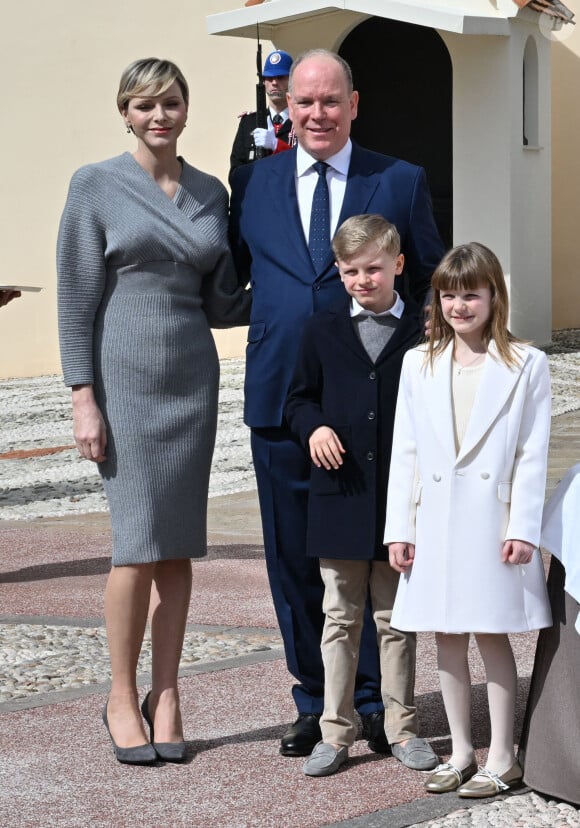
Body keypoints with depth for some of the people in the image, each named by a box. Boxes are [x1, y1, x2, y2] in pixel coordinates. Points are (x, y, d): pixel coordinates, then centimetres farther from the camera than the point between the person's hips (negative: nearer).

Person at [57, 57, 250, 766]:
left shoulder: (211, 194, 11)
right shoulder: (95, 187, -2)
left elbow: (219, 304, 14)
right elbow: (77, 299, -4)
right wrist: (83, 400, -9)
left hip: (192, 379, 4)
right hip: (123, 377, -4)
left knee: (179, 547, 4)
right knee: (140, 542, -7)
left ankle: (165, 696, 13)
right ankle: (122, 698, 7)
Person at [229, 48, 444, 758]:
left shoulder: (401, 182, 4)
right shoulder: (253, 183, 9)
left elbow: (432, 287, 9)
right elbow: (226, 279, 17)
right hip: (281, 400, 2)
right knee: (293, 559, 8)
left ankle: (372, 705, 16)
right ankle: (314, 704, 21)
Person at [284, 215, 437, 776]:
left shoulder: (420, 332, 0)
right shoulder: (323, 330, 4)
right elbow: (299, 398, 10)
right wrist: (314, 427, -11)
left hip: (401, 499, -1)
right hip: (340, 496, 1)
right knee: (340, 620, 7)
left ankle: (402, 727, 20)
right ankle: (335, 732, 13)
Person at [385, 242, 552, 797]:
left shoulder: (526, 365, -1)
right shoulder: (419, 365, 8)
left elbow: (532, 454, -3)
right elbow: (404, 452, 6)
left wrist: (522, 528, -10)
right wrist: (399, 529, 2)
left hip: (493, 518, -3)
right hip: (434, 519, 4)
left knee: (491, 634, 1)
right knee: (447, 637, 9)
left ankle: (501, 758, 11)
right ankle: (461, 752, 21)